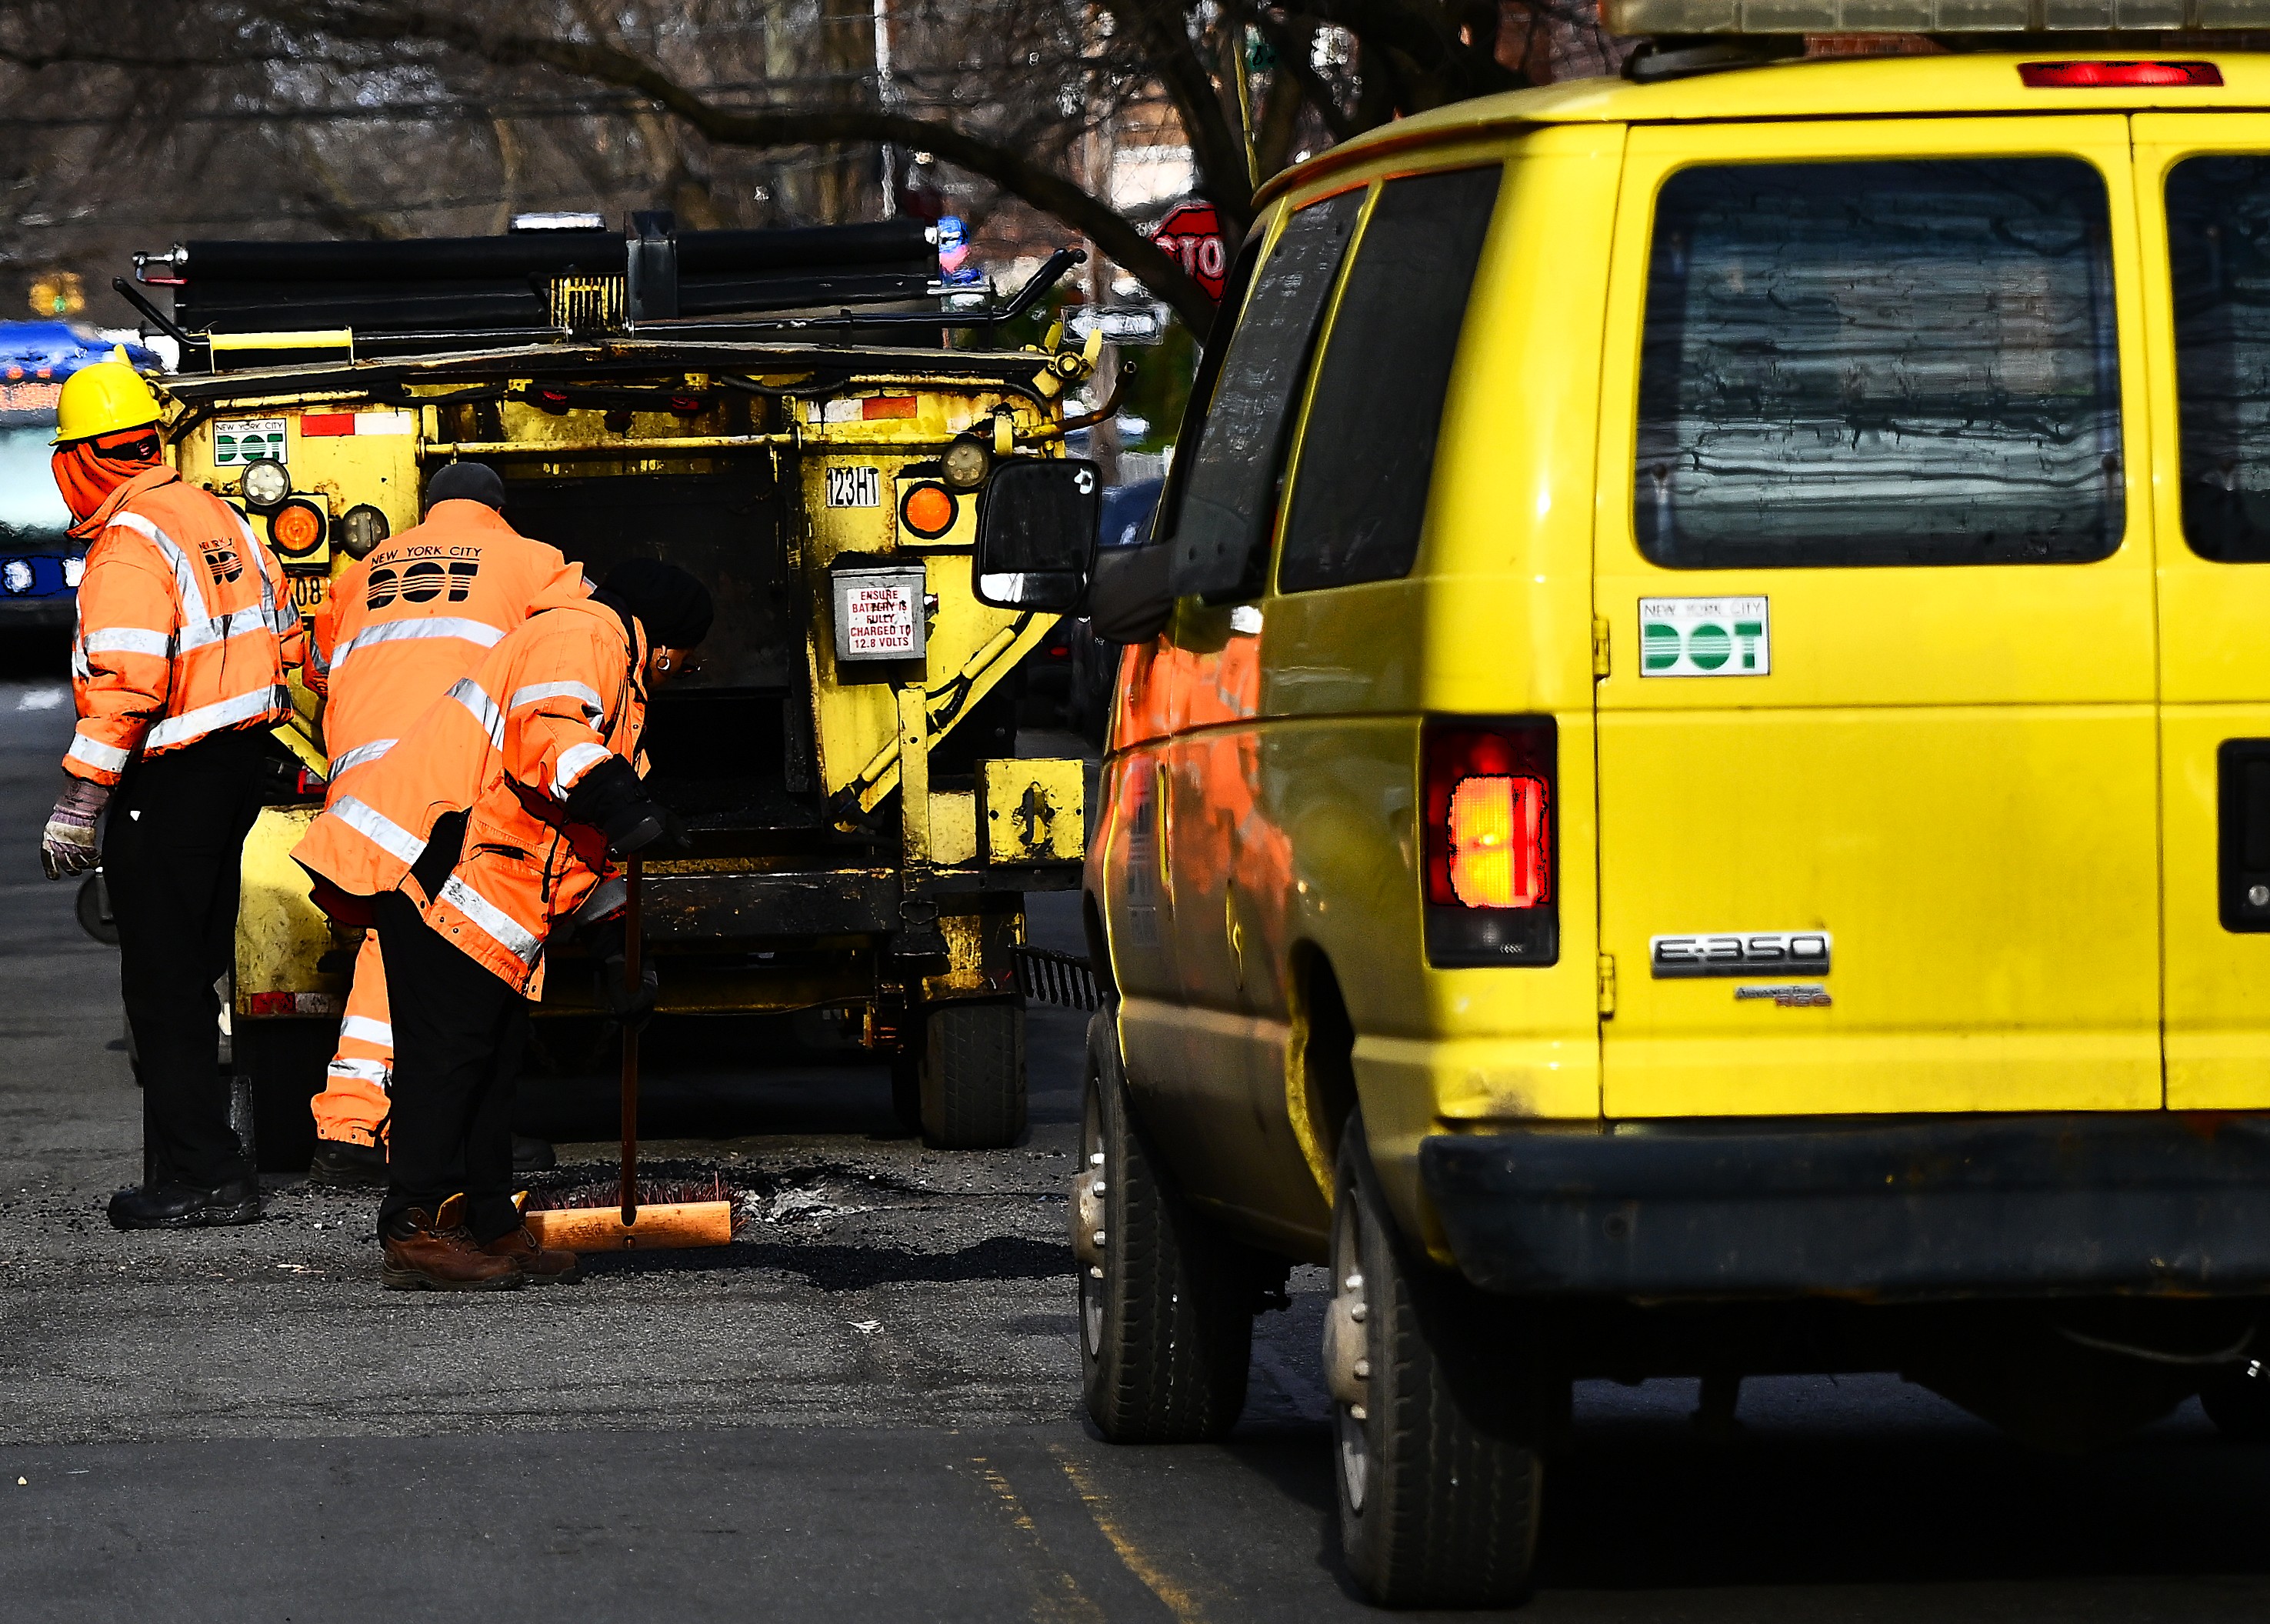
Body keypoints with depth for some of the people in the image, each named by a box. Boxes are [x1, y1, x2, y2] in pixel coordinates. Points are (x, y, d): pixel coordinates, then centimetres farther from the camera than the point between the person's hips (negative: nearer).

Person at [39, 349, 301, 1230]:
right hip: (237, 775, 9)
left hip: (165, 785, -9)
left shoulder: (129, 546, -17)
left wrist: (75, 808, -21)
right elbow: (284, 643, 18)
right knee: (189, 977, 16)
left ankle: (205, 1174, -3)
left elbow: (123, 687, -25)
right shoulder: (220, 518, 11)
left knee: (164, 985, -2)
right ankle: (186, 1166, 22)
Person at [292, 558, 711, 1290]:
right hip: (437, 864, -11)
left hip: (485, 895, 11)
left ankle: (489, 1225, 16)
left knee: (492, 1049, 11)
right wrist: (612, 798, -38)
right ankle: (416, 1230, -13)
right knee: (446, 1044, -12)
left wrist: (617, 948, 29)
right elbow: (546, 726, -25)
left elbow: (584, 843, 33)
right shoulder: (583, 635, -2)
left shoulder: (619, 678, 31)